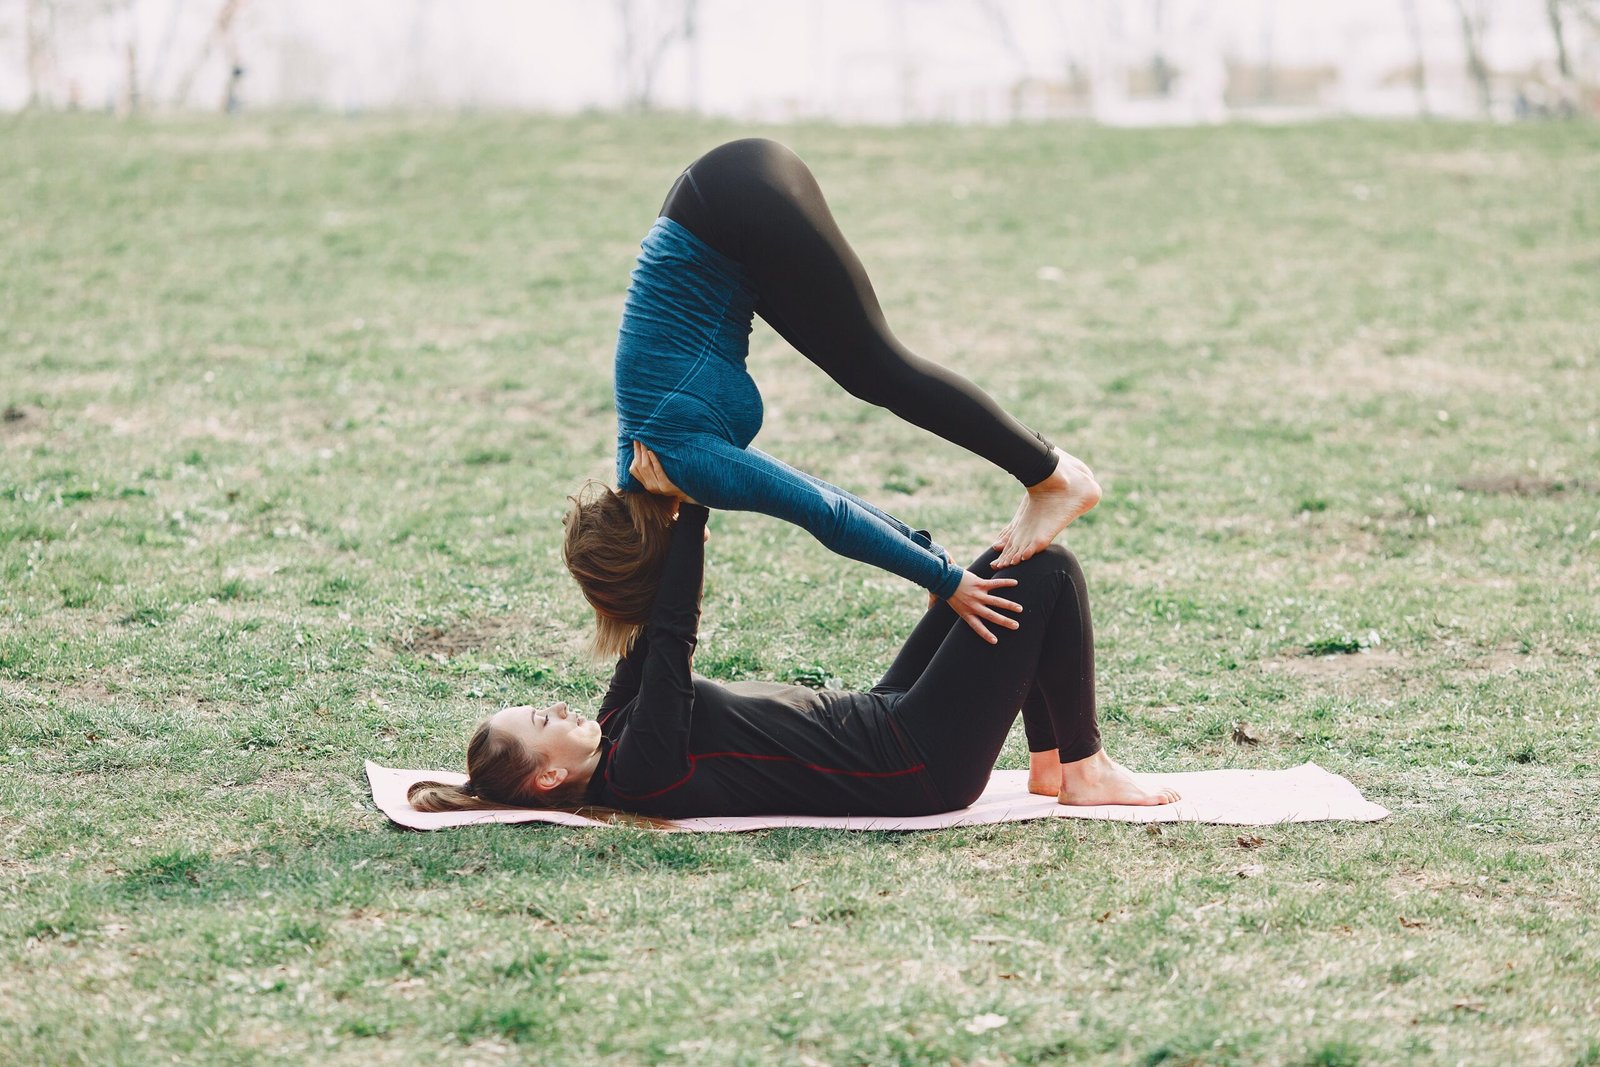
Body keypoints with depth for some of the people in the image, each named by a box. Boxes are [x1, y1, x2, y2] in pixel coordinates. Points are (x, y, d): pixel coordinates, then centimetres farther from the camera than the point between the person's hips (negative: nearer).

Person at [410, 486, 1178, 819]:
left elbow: (651, 640, 10)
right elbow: (673, 640, -26)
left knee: (1011, 561, 14)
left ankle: (1051, 762, 19)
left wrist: (671, 519, 2)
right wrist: (692, 515, -18)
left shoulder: (615, 742, 3)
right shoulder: (637, 775, -25)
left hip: (880, 723, 10)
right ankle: (1083, 770, 7)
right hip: (918, 766, -10)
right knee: (1046, 571, -8)